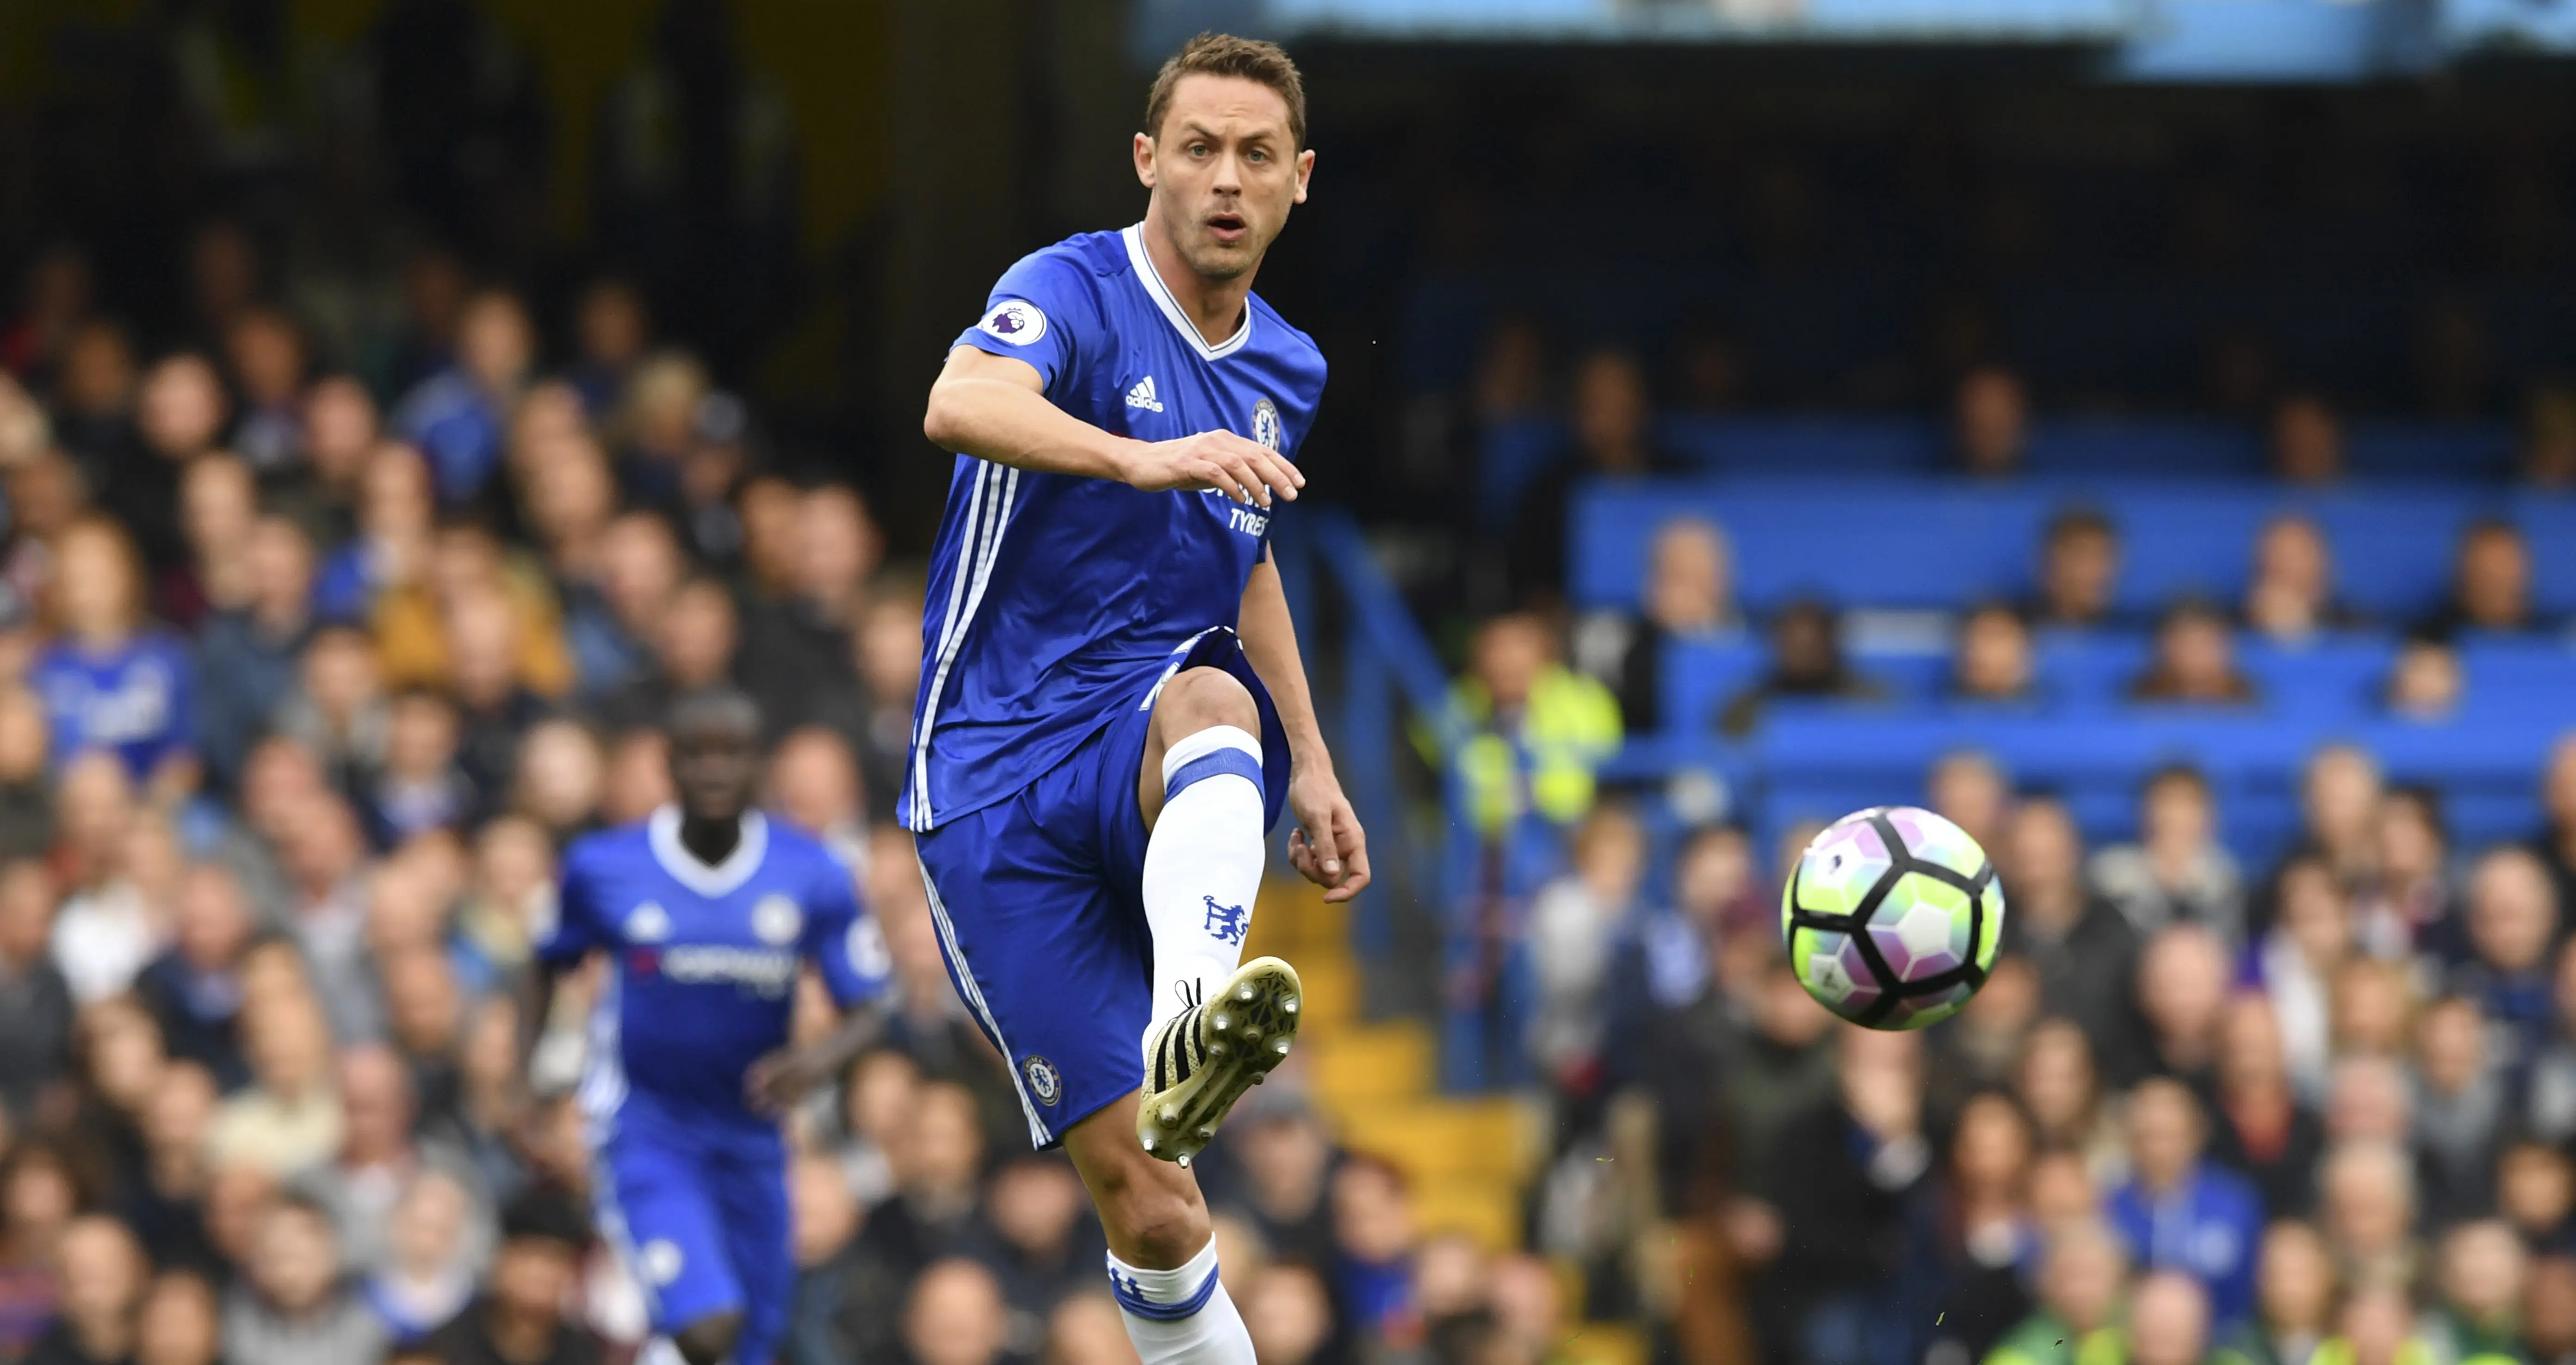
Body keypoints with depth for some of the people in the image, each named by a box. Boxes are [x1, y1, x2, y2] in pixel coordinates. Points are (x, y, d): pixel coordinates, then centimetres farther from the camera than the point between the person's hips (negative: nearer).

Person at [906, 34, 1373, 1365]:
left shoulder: (1286, 370, 14)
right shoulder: (1072, 293, -7)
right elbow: (961, 404, -31)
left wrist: (1309, 766, 28)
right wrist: (1144, 458, -48)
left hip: (1152, 743, 3)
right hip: (997, 784, -3)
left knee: (1208, 701, -38)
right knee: (1145, 1202, -13)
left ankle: (1195, 1027, -64)